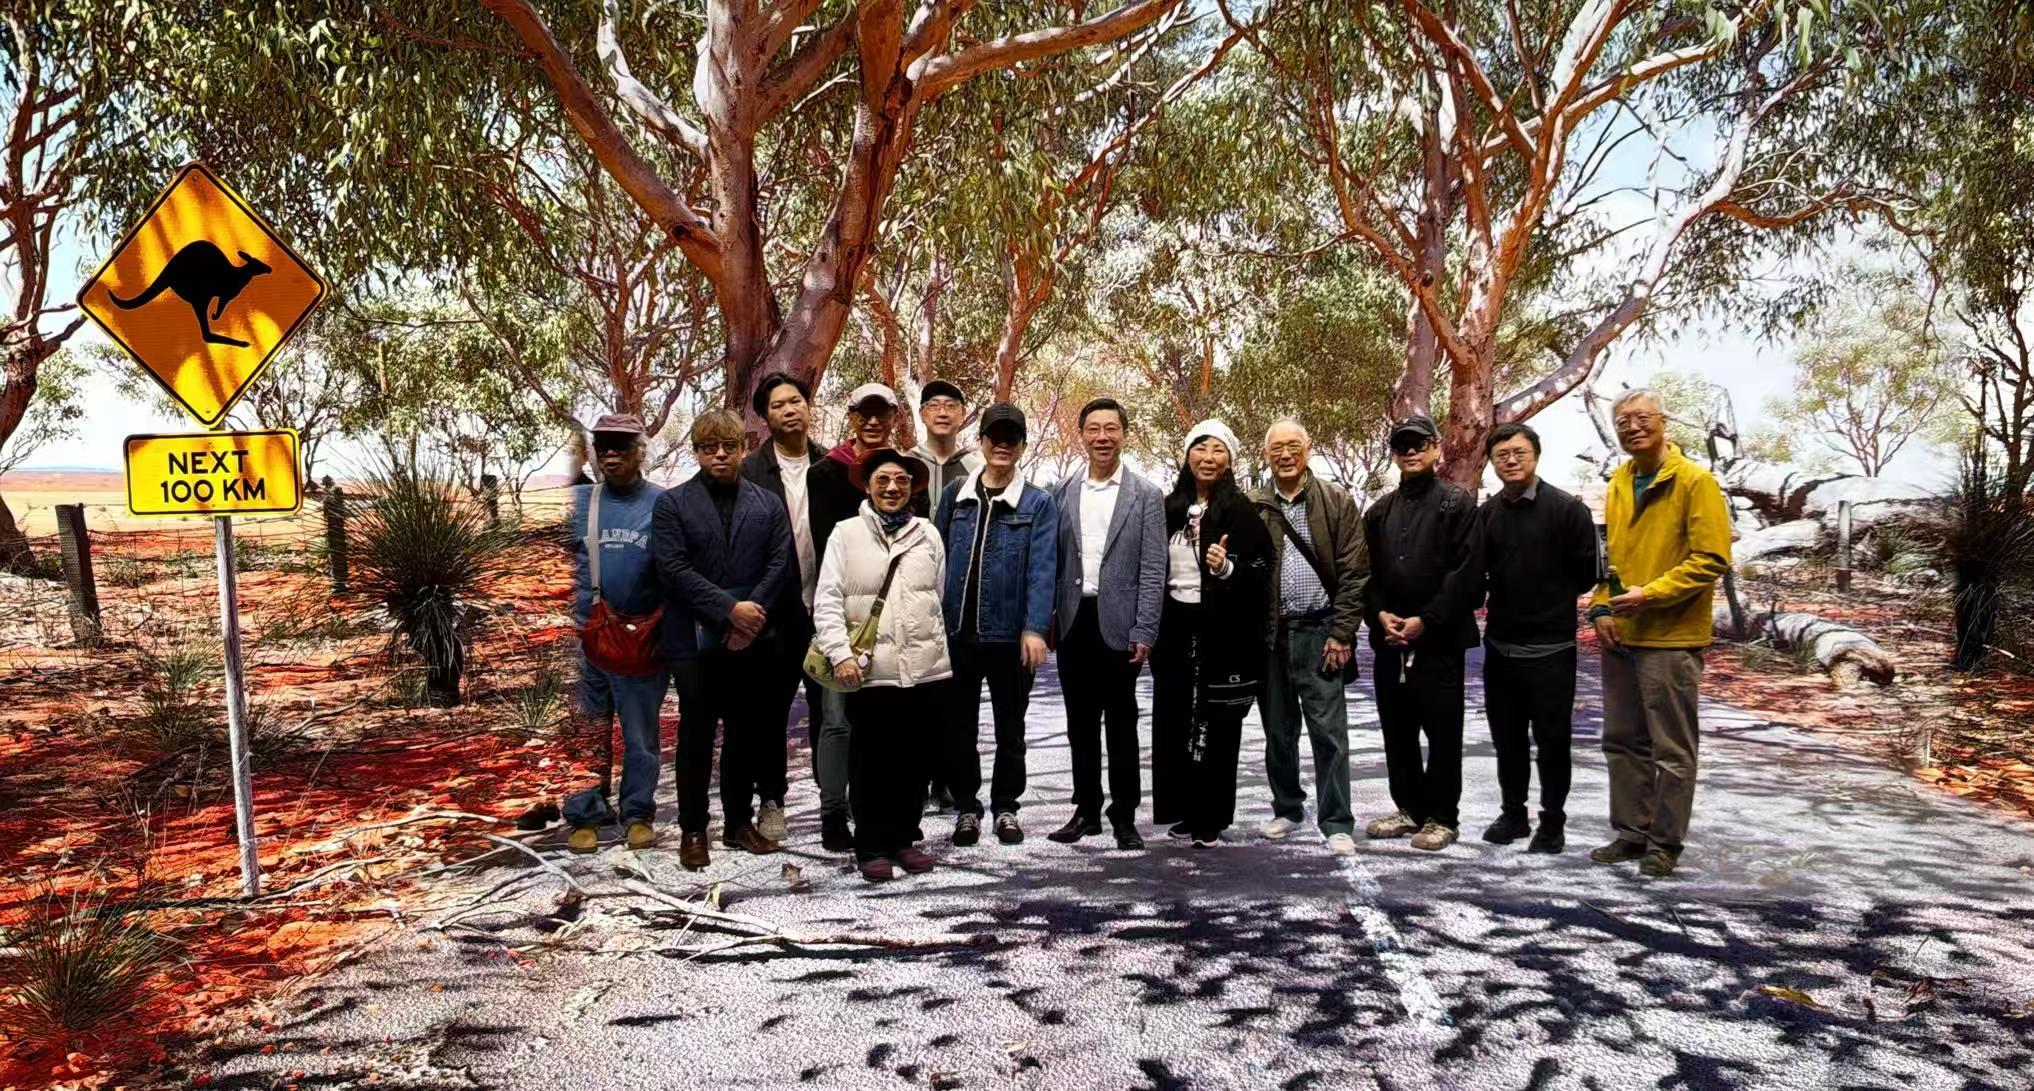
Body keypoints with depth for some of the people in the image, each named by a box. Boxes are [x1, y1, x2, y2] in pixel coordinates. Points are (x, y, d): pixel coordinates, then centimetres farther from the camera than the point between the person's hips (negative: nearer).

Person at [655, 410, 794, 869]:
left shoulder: (768, 504, 8)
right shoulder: (672, 504, 1)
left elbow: (781, 564, 0)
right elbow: (675, 569, -10)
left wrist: (751, 618, -12)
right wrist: (730, 609, -17)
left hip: (753, 640, 3)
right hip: (696, 641, -2)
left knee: (748, 733, 10)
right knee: (696, 736, 4)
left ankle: (739, 822, 23)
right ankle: (692, 830, 15)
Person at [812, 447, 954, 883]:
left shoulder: (928, 535, 9)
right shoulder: (846, 534, 1)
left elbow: (939, 597, 14)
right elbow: (826, 601, -3)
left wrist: (938, 650, 13)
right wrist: (841, 654, -13)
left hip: (923, 667, 3)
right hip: (869, 669, -3)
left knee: (913, 760, 10)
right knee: (871, 761, 4)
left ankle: (904, 839, 23)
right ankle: (872, 847, 15)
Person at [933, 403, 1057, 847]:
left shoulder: (1038, 503, -2)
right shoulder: (955, 494, 6)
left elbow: (1042, 570, -10)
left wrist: (1034, 629, -19)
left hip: (1009, 635, -2)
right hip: (956, 631, 2)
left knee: (1010, 727, 11)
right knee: (957, 726, 10)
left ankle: (1005, 807, 25)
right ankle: (966, 806, 25)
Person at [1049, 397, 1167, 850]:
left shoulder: (1146, 496, -1)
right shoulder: (1062, 493, 8)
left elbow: (1153, 570, -4)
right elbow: (1051, 561, 8)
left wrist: (1143, 632, -11)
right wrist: (1046, 620, 2)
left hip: (1118, 625, -3)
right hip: (1073, 622, 3)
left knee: (1121, 723, 5)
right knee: (1080, 723, 11)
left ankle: (1124, 815, 14)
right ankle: (1087, 809, 21)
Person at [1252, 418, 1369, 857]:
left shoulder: (1337, 503, 1)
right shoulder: (1254, 509, 7)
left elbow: (1354, 573, -3)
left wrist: (1341, 633, -9)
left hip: (1318, 632, -3)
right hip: (1269, 635, 3)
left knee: (1329, 731, -2)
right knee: (1278, 731, 13)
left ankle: (1336, 823, 6)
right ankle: (1287, 809, 28)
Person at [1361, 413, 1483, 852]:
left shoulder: (1457, 503, -1)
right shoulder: (1380, 511, 16)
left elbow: (1467, 571, -10)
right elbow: (1366, 572, 13)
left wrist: (1426, 620, -15)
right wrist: (1379, 614, -4)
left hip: (1439, 638, -5)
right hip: (1389, 637, 6)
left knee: (1442, 732, 0)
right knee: (1397, 730, 11)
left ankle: (1442, 817, 10)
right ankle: (1409, 808, 24)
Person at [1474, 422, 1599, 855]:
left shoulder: (1567, 509, -7)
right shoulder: (1486, 514, 6)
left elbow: (1587, 570, -4)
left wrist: (1553, 601, 4)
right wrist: (1497, 597, 1)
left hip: (1551, 647, -4)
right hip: (1500, 645, 5)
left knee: (1552, 739, 4)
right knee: (1507, 738, 14)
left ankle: (1552, 822, 17)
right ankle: (1513, 814, 27)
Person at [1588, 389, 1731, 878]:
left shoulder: (1695, 481, -9)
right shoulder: (1619, 481, 11)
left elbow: (1713, 559, -14)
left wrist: (1649, 595, -20)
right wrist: (1601, 607, 4)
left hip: (1671, 636, -7)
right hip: (1620, 635, 7)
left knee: (1671, 748, 3)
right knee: (1624, 741, 13)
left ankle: (1665, 842, 14)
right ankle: (1632, 832, 25)